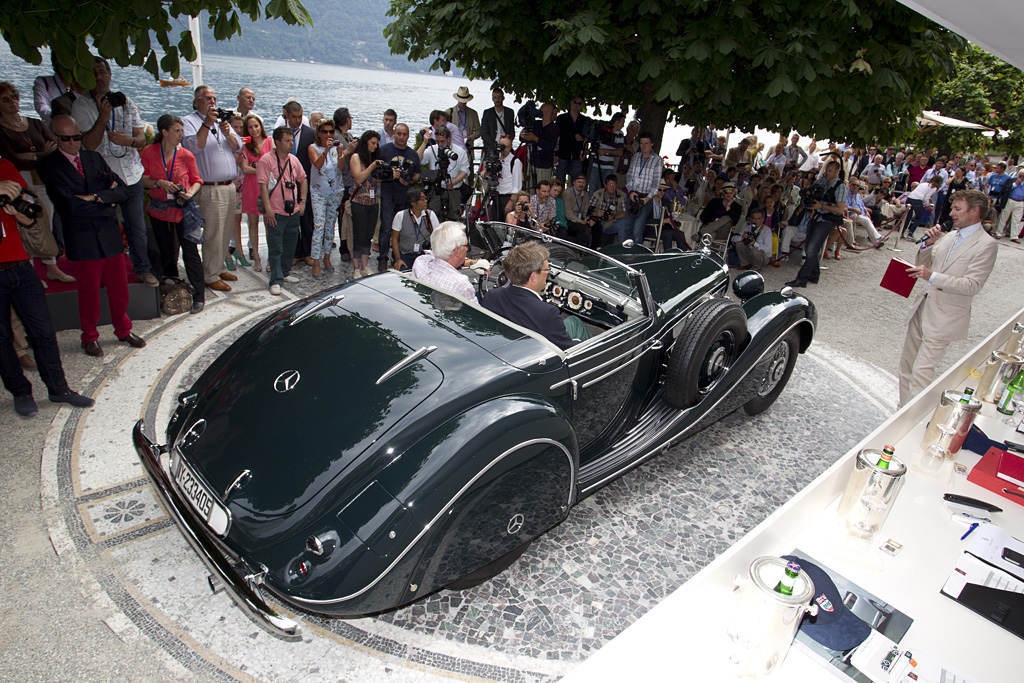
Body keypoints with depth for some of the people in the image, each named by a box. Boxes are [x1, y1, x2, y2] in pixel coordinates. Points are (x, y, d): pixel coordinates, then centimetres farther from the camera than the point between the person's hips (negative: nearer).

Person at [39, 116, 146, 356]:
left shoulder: (94, 158, 10)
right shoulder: (50, 166, -5)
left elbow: (122, 190, 2)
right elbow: (70, 205, -16)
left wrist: (96, 197, -14)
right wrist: (108, 201, -9)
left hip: (110, 235, 4)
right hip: (83, 240, -4)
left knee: (119, 287, 12)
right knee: (89, 291, 7)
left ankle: (123, 330, 29)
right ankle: (90, 337, 25)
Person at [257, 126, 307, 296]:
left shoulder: (293, 159, 10)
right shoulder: (266, 160, -9)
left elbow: (303, 180, 20)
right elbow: (263, 186, -12)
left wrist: (302, 201, 11)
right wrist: (268, 208, -17)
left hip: (293, 211, 6)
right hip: (275, 212, -6)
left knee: (290, 245, 14)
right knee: (275, 248, -3)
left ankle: (285, 273, 30)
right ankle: (276, 280, 1)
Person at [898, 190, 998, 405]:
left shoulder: (986, 245, -10)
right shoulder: (949, 236, 12)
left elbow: (972, 285, -18)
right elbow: (923, 266, 15)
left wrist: (932, 277, -26)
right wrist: (928, 244, -2)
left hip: (945, 317, -7)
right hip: (922, 307, 8)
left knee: (921, 371, -11)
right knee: (907, 364, 13)